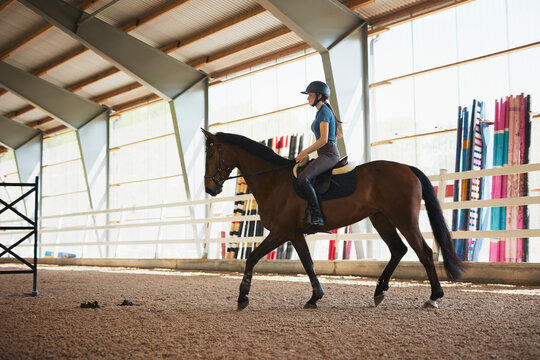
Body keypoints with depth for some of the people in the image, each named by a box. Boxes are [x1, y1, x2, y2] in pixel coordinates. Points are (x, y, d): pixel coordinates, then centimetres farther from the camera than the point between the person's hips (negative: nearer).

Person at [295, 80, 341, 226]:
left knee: (303, 178, -29)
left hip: (329, 155, -11)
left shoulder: (324, 112, -9)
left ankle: (317, 217, -30)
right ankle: (308, 212, 15)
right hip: (327, 155, 11)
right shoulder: (321, 112, 21)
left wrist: (304, 153, -12)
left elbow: (323, 139, -18)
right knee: (301, 176, 16)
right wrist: (305, 153, 15)